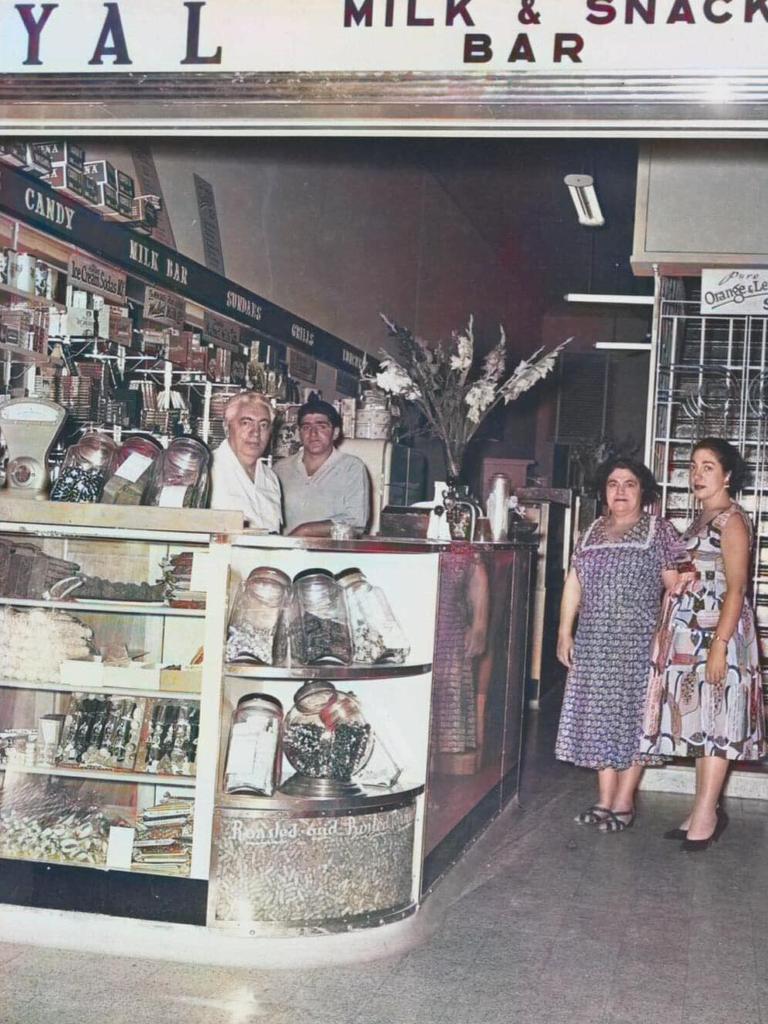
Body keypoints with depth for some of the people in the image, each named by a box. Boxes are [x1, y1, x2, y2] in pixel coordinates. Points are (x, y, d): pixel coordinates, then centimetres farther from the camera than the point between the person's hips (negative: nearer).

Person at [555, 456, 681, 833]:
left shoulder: (659, 531, 1)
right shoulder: (592, 531, 14)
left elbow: (674, 585, -3)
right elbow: (574, 583, 15)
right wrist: (565, 632, 9)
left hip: (638, 641, -4)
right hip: (594, 641, 4)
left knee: (632, 714, -2)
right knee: (599, 715, 6)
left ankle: (624, 803, 5)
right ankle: (604, 800, 14)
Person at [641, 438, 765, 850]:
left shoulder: (732, 520, -9)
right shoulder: (702, 519, 17)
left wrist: (719, 644, -22)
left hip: (717, 632, -8)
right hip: (690, 633, 8)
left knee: (714, 717, -6)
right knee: (699, 719, 9)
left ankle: (705, 814, -3)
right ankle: (705, 812, 14)